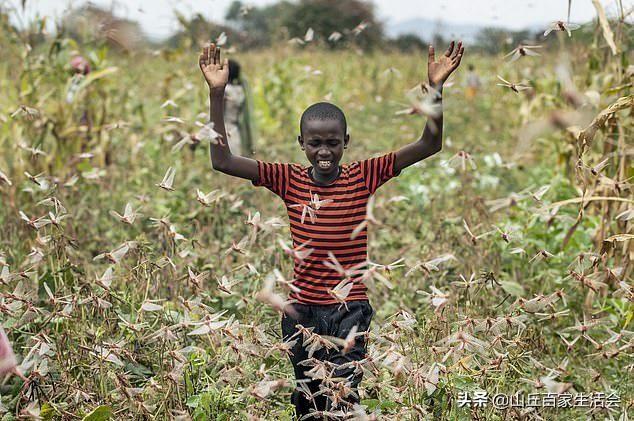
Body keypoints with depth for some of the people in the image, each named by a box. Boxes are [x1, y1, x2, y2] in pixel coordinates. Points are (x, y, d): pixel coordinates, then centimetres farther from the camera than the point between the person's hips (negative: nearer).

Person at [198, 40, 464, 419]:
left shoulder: (363, 176, -4)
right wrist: (217, 94, -16)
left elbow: (429, 145, -9)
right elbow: (222, 161, -9)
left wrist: (436, 88, -21)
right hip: (302, 311, 2)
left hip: (350, 311, -2)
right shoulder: (289, 179, -3)